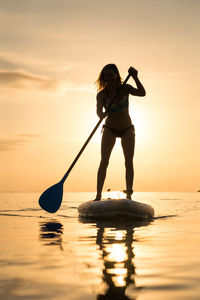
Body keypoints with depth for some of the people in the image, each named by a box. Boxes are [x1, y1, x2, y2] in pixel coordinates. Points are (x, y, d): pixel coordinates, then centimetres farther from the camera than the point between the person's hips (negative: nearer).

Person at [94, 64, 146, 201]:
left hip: (127, 129, 1)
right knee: (104, 162, -11)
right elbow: (99, 111, -35)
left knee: (129, 162, -6)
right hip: (109, 129, -1)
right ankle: (98, 195, -10)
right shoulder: (101, 94, -18)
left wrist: (135, 77, -40)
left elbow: (142, 93, -30)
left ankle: (129, 195, -1)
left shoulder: (125, 88, -15)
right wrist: (103, 114, -58)